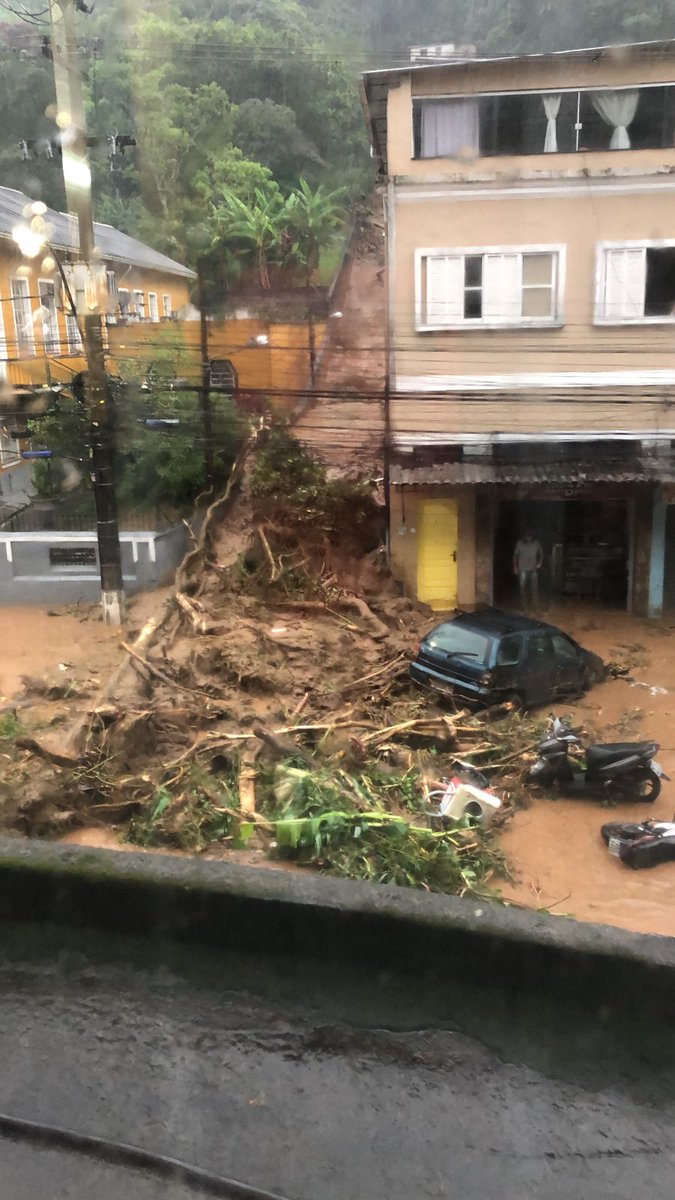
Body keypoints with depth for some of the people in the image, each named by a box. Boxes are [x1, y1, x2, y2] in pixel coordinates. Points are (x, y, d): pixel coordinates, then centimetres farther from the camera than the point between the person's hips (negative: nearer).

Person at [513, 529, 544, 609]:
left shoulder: (537, 543, -1)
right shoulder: (520, 543, -4)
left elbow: (541, 554, 11)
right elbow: (515, 555, 3)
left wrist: (539, 563, -5)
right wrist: (515, 567, -1)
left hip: (533, 569, 1)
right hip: (522, 569, -1)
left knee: (534, 587, -3)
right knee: (523, 587, 1)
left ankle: (535, 605, 4)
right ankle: (524, 605, 10)